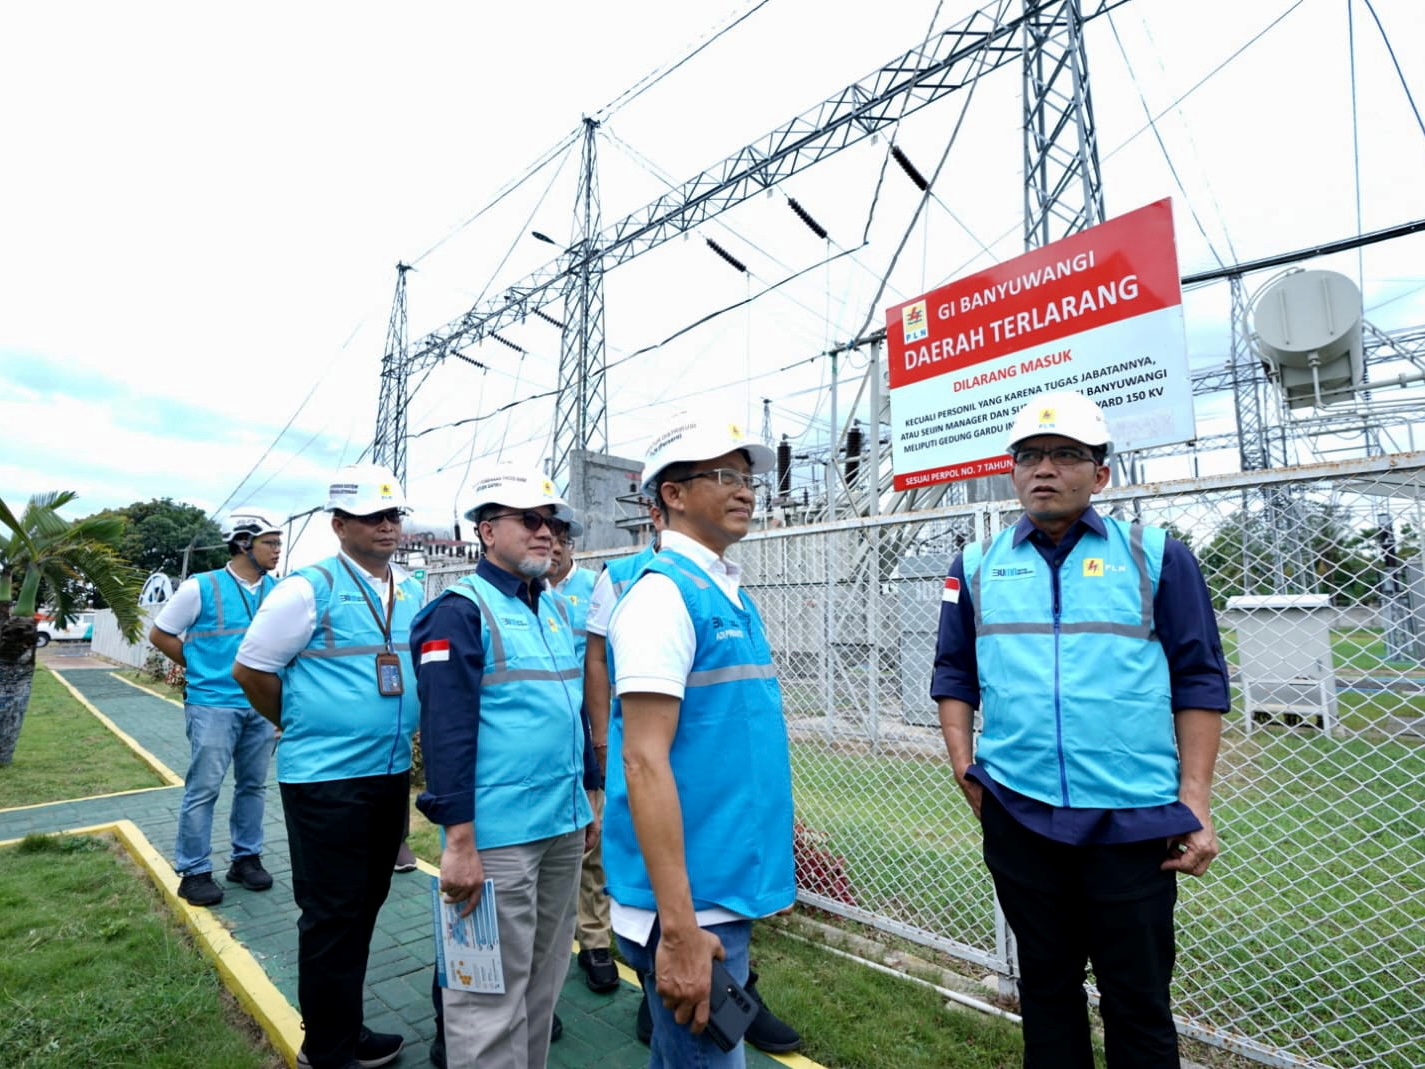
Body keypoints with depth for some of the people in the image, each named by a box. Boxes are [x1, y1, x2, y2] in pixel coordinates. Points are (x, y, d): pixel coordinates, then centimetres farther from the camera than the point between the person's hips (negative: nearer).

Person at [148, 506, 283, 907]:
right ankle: (193, 872, 17)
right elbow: (159, 635, 3)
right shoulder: (201, 587, -7)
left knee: (253, 786, 12)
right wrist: (201, 668, 4)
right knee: (203, 790, 3)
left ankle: (246, 858, 26)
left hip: (262, 706, 4)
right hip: (213, 705, -4)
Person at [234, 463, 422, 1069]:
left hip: (392, 773, 6)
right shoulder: (310, 588, -12)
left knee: (365, 905, 19)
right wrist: (305, 729, 3)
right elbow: (251, 670, -7)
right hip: (325, 777, -6)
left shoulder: (411, 591, 6)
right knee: (332, 914, 7)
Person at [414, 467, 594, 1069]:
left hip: (564, 828, 7)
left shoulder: (557, 608, 11)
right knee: (490, 996, 8)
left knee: (544, 981, 21)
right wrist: (459, 841, -18)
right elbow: (446, 731, -16)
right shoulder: (461, 611, -11)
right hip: (497, 836, -7)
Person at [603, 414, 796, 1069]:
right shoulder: (664, 592, -18)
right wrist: (678, 927, -23)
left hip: (730, 888, 8)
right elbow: (644, 762, -23)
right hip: (694, 901, -8)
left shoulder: (729, 594, 9)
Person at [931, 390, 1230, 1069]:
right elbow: (954, 675, 10)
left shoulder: (1155, 556, 0)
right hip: (1016, 816, 2)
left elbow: (1199, 682, 0)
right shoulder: (977, 566, 5)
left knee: (1139, 1000, 13)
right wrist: (963, 766, 1)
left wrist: (1196, 803, -5)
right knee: (1045, 985, 19)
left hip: (1134, 820, -1)